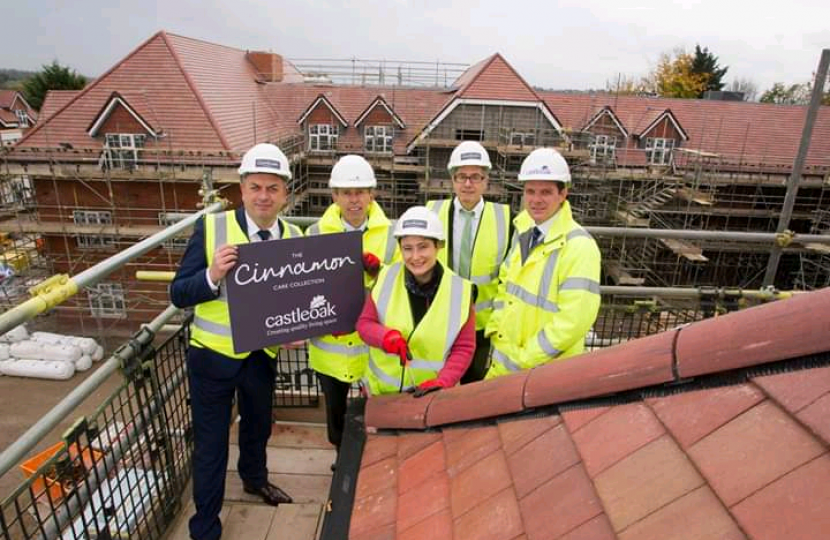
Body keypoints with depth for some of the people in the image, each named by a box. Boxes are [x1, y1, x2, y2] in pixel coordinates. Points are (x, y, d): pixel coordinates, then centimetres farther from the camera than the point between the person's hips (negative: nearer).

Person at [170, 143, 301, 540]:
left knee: (258, 426, 28)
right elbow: (179, 294, -15)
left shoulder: (295, 238, -8)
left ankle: (255, 479, 59)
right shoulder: (210, 228, -17)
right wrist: (212, 276, -34)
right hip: (212, 358, -3)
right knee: (210, 447, 9)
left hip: (262, 356, 4)